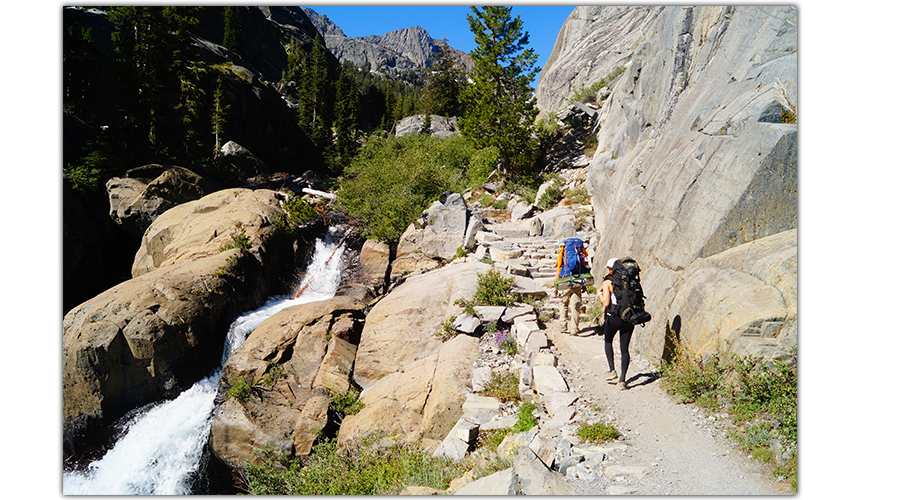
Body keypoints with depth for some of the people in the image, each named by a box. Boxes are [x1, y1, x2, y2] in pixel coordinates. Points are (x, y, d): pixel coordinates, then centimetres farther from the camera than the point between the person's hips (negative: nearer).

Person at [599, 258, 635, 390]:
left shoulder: (607, 282, -4)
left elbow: (606, 303, -12)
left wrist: (600, 293, 5)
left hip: (614, 318, -3)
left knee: (607, 341, 23)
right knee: (624, 348, 10)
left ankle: (612, 371, 14)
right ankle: (622, 380, 4)